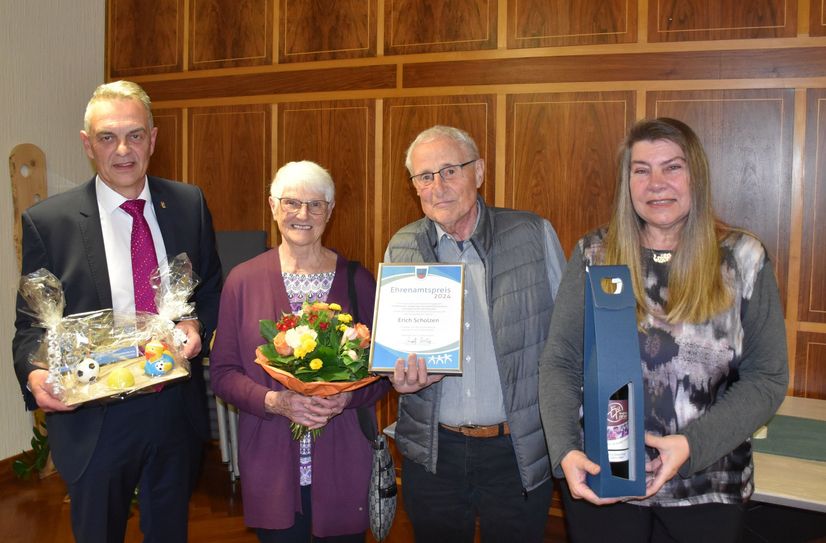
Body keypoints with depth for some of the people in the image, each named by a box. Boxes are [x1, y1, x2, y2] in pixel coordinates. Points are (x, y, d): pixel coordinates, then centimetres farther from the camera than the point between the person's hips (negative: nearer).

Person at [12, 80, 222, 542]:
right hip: (94, 421, -2)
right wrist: (34, 374, -24)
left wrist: (197, 324, -11)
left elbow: (212, 288, 9)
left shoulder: (189, 204, -1)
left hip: (178, 413, 3)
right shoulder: (47, 221, -9)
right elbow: (31, 322, -4)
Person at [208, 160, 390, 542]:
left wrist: (347, 397, -16)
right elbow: (222, 373, -1)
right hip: (271, 466, 0)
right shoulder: (243, 280, -1)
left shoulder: (356, 281, 1)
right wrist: (274, 401, -17)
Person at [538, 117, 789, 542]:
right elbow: (559, 363, -2)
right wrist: (566, 451, -16)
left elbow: (767, 377, -4)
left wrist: (692, 445, -17)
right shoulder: (593, 254, -2)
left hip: (705, 489, 0)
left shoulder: (743, 259, -4)